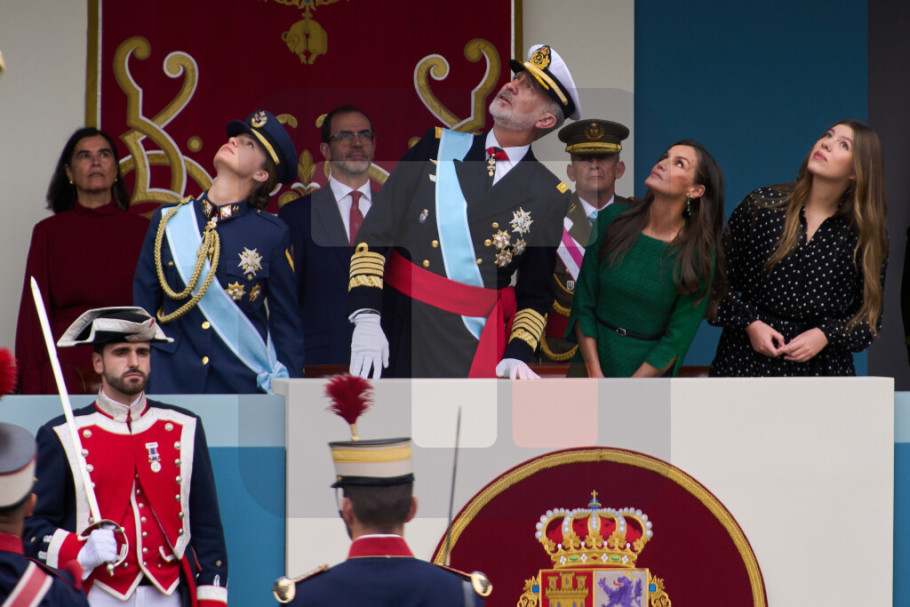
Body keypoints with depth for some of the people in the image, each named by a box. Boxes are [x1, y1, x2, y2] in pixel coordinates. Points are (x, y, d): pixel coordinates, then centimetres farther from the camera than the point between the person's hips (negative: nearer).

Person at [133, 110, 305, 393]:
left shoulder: (272, 234, 3)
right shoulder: (167, 221, 7)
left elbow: (286, 325, 6)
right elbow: (142, 314, 11)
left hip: (246, 385, -1)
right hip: (173, 383, 1)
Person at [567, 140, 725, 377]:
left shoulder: (698, 254, -11)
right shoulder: (612, 220, -5)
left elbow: (678, 339, -10)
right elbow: (584, 304, -3)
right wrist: (595, 376, -11)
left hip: (649, 373, -2)